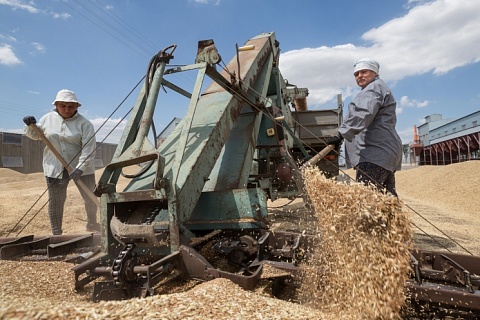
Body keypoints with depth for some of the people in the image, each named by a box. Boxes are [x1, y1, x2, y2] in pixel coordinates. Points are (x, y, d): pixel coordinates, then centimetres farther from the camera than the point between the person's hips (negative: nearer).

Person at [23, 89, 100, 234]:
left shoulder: (84, 123, -10)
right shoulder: (48, 118, 3)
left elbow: (88, 148, -18)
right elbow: (35, 135, 18)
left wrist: (80, 168, -28)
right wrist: (31, 125, -4)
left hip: (82, 167, -2)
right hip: (55, 168, 2)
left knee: (90, 198, 7)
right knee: (55, 202, 7)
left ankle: (92, 224, 33)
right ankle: (56, 234, 21)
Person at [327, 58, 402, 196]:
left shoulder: (374, 88, -4)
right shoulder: (378, 88, 31)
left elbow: (362, 114, -22)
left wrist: (342, 134, -30)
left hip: (375, 154, -11)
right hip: (384, 152, 11)